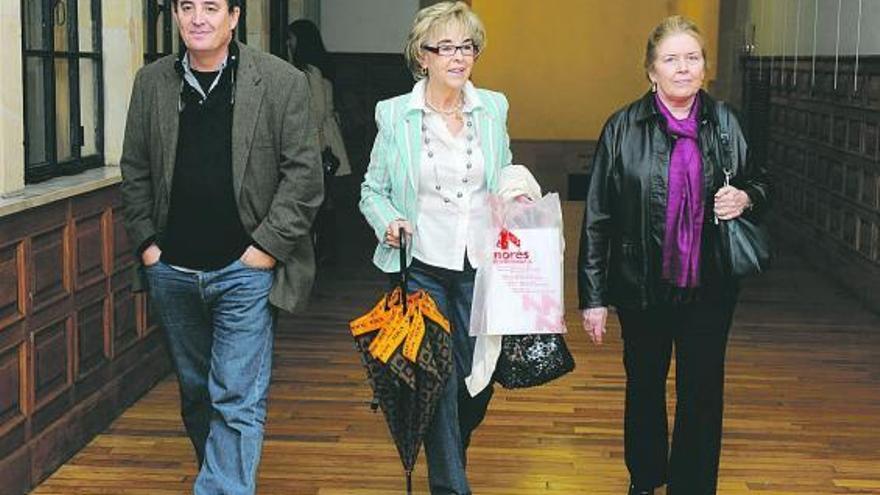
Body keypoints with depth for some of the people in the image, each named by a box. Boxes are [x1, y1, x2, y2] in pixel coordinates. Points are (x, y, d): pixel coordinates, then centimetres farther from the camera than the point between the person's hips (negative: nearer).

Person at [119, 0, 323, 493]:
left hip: (245, 269, -4)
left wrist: (268, 245, -12)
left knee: (238, 401, -6)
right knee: (196, 391, 18)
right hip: (172, 270, 5)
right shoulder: (151, 82, 6)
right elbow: (135, 171, 12)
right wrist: (146, 241, 3)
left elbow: (304, 174, -7)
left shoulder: (283, 82, -6)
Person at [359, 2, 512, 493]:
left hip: (481, 266, 3)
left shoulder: (493, 108, 4)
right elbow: (373, 190, 4)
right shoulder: (395, 114, -2)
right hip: (423, 267, -2)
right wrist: (388, 223, -15)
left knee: (478, 384, 8)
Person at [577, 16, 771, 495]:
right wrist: (593, 295, -6)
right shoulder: (624, 128, -6)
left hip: (709, 288, 1)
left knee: (702, 394, 4)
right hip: (643, 288, -1)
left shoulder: (723, 123, 1)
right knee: (645, 387, 16)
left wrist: (747, 198, -10)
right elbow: (598, 217, -5)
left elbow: (759, 183, 15)